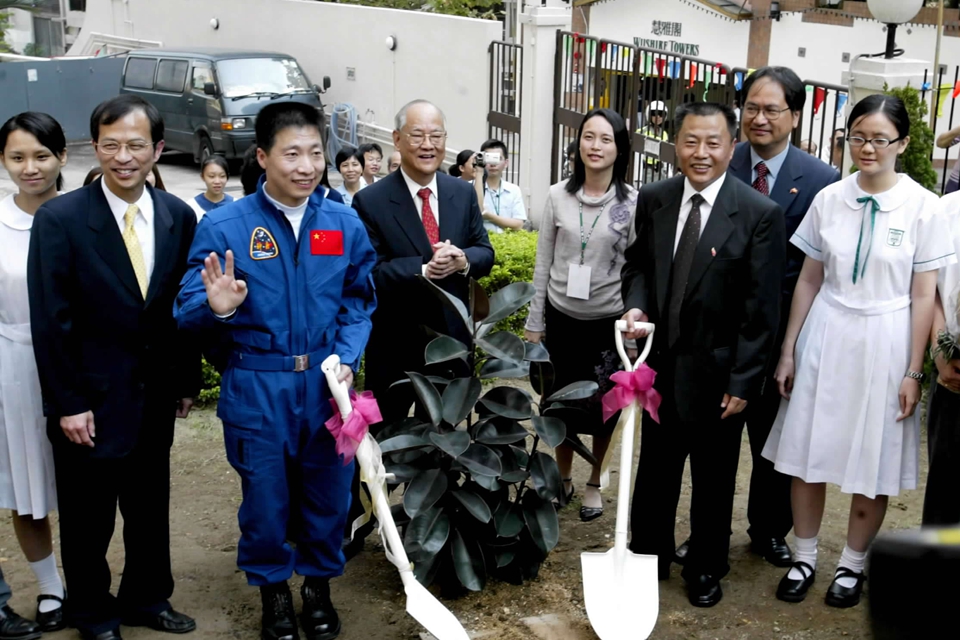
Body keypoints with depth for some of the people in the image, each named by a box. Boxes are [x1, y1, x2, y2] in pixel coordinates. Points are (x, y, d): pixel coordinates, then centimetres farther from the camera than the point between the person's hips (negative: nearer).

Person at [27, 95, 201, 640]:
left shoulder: (179, 216, 0)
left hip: (155, 395, 4)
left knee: (151, 507, 17)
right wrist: (67, 403, -13)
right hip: (91, 398, -3)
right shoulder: (60, 218, -12)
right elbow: (51, 320, -12)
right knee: (88, 515, 12)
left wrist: (188, 380, 7)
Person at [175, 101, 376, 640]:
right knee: (265, 496, 11)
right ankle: (273, 587, 36)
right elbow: (189, 313, -9)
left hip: (328, 385, 2)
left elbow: (359, 304, 7)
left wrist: (347, 360, -9)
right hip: (258, 389, -2)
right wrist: (217, 308, -31)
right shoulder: (225, 226, -8)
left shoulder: (345, 223, 0)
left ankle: (319, 584, 38)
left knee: (328, 491, 13)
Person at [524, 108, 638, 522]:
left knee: (601, 405, 9)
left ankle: (594, 484, 29)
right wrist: (534, 323, 3)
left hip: (608, 320, -1)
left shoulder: (633, 203, -7)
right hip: (562, 316, 2)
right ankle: (563, 478, 32)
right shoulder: (558, 196, -2)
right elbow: (543, 264, 2)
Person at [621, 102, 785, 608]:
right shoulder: (653, 199, -2)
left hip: (716, 371, -3)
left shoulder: (760, 214, -14)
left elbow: (761, 308, -13)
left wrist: (743, 381, -14)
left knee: (714, 477, 14)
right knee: (655, 467, 17)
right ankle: (648, 556, 35)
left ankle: (706, 567, 33)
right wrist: (635, 305, -9)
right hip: (660, 362, 3)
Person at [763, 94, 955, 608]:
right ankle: (804, 558, 26)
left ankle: (852, 564, 28)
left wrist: (912, 372, -5)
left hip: (883, 345, -2)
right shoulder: (828, 199, 0)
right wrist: (788, 351, 6)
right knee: (806, 453, 7)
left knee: (872, 461, 9)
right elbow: (809, 280, 6)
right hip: (825, 337, 2)